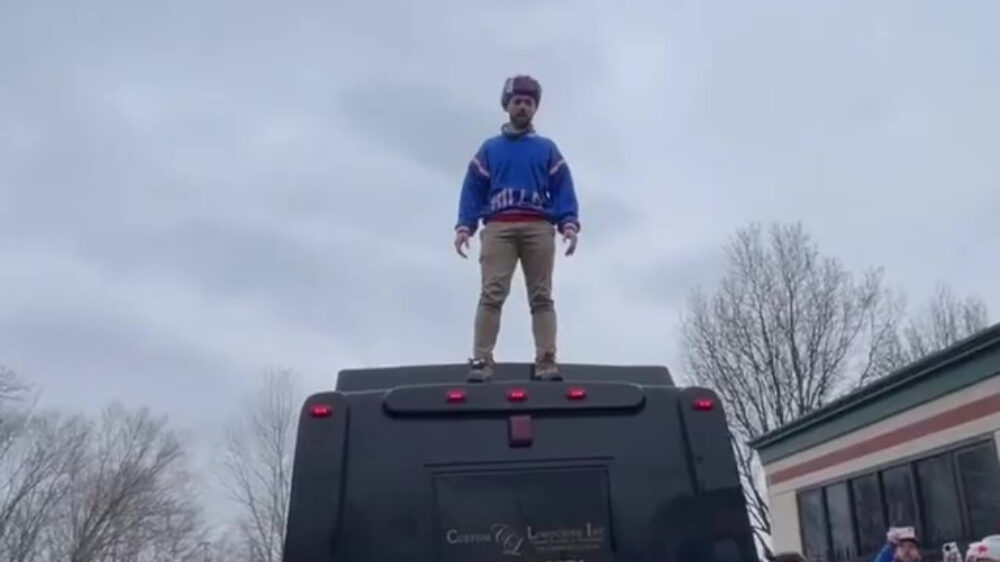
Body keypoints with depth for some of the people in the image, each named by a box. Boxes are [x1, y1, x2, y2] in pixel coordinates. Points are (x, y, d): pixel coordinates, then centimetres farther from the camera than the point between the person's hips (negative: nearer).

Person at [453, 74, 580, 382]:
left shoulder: (548, 149, 22)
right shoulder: (489, 149, 23)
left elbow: (562, 188, 11)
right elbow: (473, 189, 13)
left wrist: (569, 224, -7)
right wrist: (464, 226, -3)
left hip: (539, 228, 1)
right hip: (498, 227, 0)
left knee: (541, 297, -6)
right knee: (491, 294, -14)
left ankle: (546, 362, -11)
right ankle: (481, 361, -19)